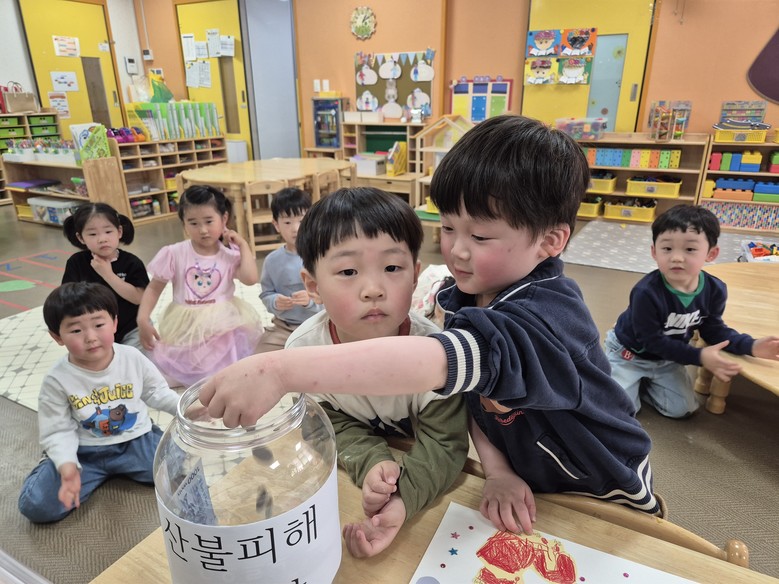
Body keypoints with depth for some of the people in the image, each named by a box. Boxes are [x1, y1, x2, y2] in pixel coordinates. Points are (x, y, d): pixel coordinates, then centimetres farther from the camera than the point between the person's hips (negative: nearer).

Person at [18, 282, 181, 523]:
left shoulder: (133, 358, -10)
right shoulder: (57, 380, -14)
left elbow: (157, 392, 4)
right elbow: (58, 431, -11)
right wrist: (67, 464, -29)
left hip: (137, 441, 1)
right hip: (84, 452, -1)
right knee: (35, 505, -15)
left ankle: (122, 467, 12)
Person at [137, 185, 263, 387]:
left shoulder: (230, 253, -4)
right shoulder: (174, 254, -6)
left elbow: (250, 279, -20)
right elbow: (154, 288, 1)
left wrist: (243, 245, -11)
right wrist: (143, 319, -11)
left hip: (223, 327, 0)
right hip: (186, 329, 1)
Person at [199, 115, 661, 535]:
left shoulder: (543, 319, -38)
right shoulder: (467, 294, -12)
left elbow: (436, 362, -55)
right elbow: (470, 391, -6)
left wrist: (279, 370, -60)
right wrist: (498, 471, -20)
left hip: (606, 504, -5)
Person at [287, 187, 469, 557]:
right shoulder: (303, 346, -23)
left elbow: (443, 445, -24)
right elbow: (334, 423, -11)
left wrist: (403, 497, -40)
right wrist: (371, 461, -29)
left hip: (423, 481, -1)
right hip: (350, 471, 2)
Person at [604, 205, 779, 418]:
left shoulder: (715, 290, -16)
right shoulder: (646, 292, -35)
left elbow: (713, 329, 0)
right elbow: (653, 341, -27)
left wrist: (751, 346, -15)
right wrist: (699, 357, -28)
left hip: (667, 359, 5)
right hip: (629, 353, -5)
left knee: (682, 409, 6)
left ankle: (643, 382, 26)